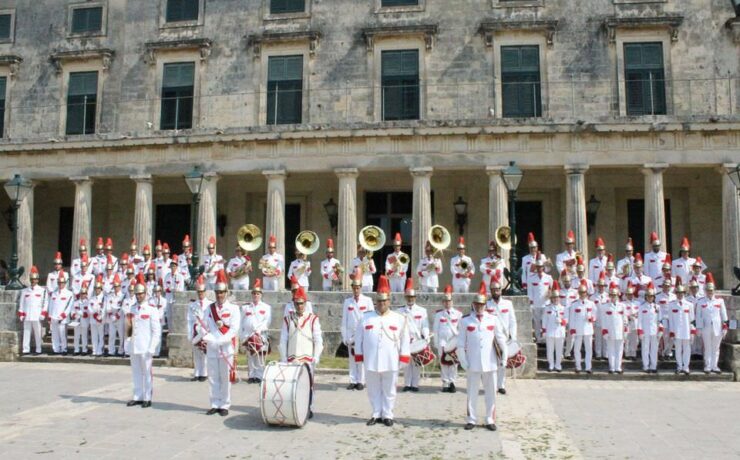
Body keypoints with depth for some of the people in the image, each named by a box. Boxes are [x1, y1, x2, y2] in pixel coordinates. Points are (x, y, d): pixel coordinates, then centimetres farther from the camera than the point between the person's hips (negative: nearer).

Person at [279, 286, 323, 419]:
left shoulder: (313, 319, 2)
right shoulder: (287, 320, 7)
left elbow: (318, 341, 1)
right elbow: (283, 341, 7)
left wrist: (315, 358, -5)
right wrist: (284, 360, 2)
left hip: (308, 359, -1)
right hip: (292, 359, 2)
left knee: (308, 385, 1)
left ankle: (309, 409, 14)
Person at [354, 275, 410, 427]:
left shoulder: (399, 319, 1)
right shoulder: (366, 318, 3)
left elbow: (405, 340, 4)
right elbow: (359, 338, 7)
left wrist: (403, 358, -1)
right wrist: (359, 356, 5)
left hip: (390, 362, -1)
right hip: (371, 362, 1)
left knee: (389, 391, 8)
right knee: (374, 390, 11)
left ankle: (387, 415, 20)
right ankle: (376, 414, 23)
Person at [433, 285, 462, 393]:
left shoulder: (458, 314, 5)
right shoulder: (438, 314, 6)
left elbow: (461, 329, 7)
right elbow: (435, 329, 5)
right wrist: (437, 343, 1)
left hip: (454, 342, 0)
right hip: (442, 342, 0)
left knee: (453, 363, -1)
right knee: (443, 362, -1)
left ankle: (452, 382, 4)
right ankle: (445, 383, 4)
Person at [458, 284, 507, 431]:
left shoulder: (492, 320, 3)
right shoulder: (466, 321, 0)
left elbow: (501, 339, 7)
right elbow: (461, 344, 2)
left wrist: (504, 357, 1)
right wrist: (464, 362, -3)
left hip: (490, 363, 1)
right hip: (473, 364, -1)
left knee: (491, 392, 7)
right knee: (472, 392, 6)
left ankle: (489, 420, 18)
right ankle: (471, 419, 17)